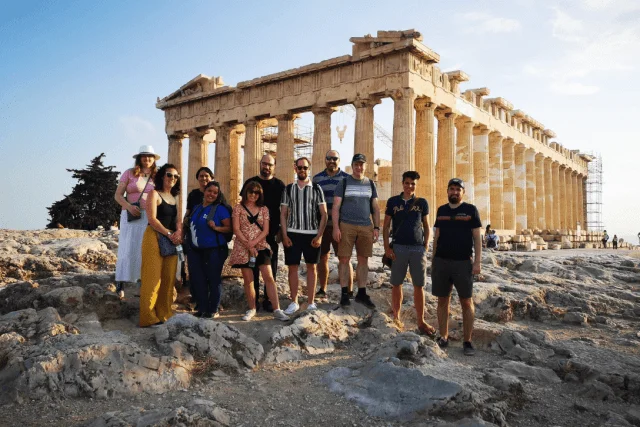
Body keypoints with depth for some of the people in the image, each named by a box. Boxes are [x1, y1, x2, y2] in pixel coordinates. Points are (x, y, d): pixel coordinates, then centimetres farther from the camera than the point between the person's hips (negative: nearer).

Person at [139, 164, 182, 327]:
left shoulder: (174, 198, 17)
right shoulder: (155, 194, -4)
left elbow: (178, 219, 13)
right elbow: (152, 219, -13)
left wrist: (178, 232, -8)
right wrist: (169, 234, -15)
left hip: (172, 239, 7)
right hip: (155, 237, -7)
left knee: (169, 277, 6)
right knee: (153, 277, -7)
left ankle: (164, 313, 13)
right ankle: (149, 317, -2)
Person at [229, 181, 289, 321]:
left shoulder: (264, 209, 8)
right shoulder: (238, 208, 2)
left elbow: (266, 230, 1)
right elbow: (236, 229, -6)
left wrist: (254, 243, -14)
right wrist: (248, 246, -14)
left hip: (261, 247, 1)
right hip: (243, 248, -1)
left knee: (269, 277, -8)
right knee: (248, 280, 5)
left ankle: (277, 310, -7)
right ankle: (252, 309, 19)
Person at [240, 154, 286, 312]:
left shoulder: (279, 185, 4)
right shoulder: (250, 182, 5)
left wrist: (281, 230, -3)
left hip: (272, 232, 0)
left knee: (271, 266, 4)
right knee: (253, 265, 4)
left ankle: (268, 299, 12)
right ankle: (254, 299, 13)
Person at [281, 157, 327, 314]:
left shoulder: (316, 189, 4)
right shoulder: (289, 189, 7)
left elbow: (324, 214, 1)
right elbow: (283, 214, 7)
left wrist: (319, 235, -8)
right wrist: (284, 235, -3)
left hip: (312, 234, -1)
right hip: (292, 233, 1)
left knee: (311, 267, 6)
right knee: (292, 267, 2)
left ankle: (311, 303, 14)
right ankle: (294, 302, 14)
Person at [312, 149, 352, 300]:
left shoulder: (347, 178, 2)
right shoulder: (317, 178, 9)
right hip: (321, 225, 3)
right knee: (322, 258, 11)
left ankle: (349, 292, 8)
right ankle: (322, 290, 24)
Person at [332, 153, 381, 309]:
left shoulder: (370, 184, 13)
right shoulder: (344, 182, 4)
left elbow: (376, 208, 14)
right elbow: (336, 206, 0)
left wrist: (377, 227, 5)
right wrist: (336, 227, -9)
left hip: (366, 227, 3)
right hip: (346, 226, -3)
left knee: (363, 260, 6)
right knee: (344, 259, -2)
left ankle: (362, 293, 14)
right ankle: (344, 293, 7)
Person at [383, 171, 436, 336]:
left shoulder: (422, 203, 8)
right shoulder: (393, 202, 5)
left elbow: (426, 226, 12)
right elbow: (386, 226, 6)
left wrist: (426, 246, 2)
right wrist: (387, 247, -2)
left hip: (418, 248, 1)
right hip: (398, 247, 0)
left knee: (419, 286, 2)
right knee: (396, 284, 6)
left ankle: (421, 321, 10)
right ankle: (396, 317, 18)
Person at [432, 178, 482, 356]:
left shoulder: (470, 210, 2)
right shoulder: (441, 210, 11)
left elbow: (477, 238, -1)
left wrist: (477, 262, -8)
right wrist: (433, 260, 10)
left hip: (463, 263, -3)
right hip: (441, 262, 3)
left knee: (466, 302, 1)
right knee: (443, 301, 7)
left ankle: (467, 341, 10)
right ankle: (443, 338, 18)